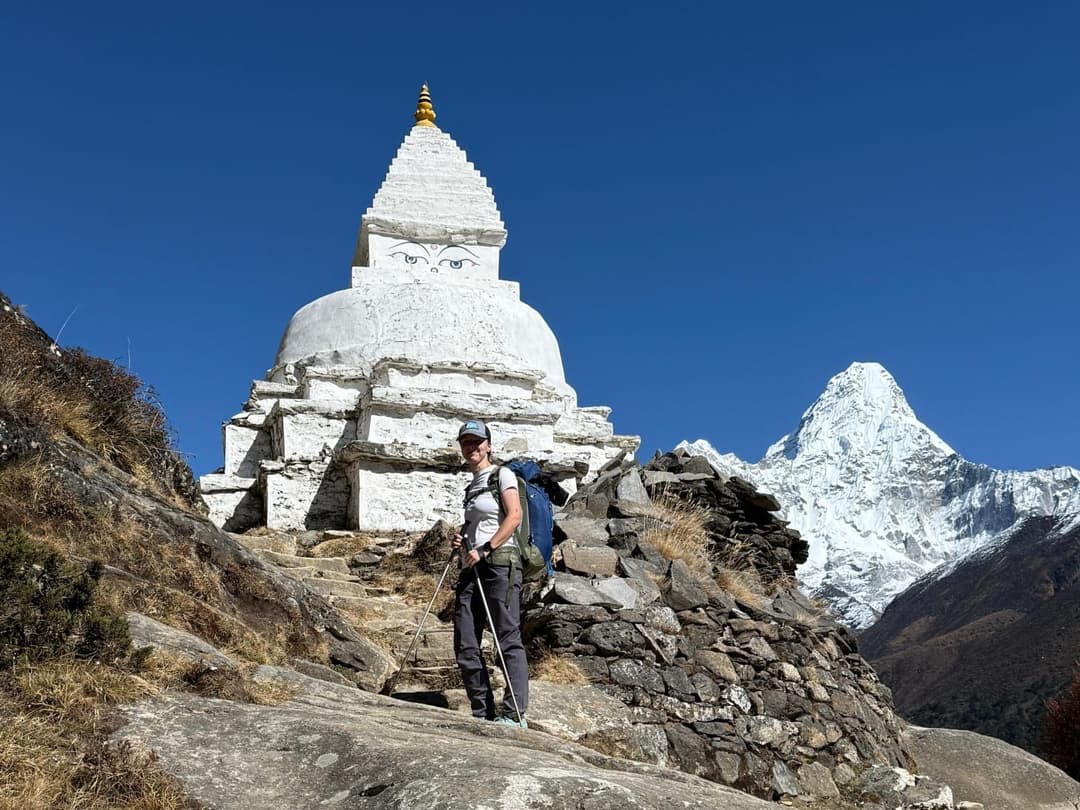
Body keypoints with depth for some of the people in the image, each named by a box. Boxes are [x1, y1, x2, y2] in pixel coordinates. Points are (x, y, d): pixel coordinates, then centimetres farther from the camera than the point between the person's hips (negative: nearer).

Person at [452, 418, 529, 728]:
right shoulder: (472, 484, 24)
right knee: (465, 646, 2)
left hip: (499, 562, -8)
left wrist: (484, 549, -17)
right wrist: (463, 539, 11)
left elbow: (514, 517, -10)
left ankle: (514, 715, -12)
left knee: (509, 639, -10)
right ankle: (483, 714, 7)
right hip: (471, 567, 8)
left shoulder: (502, 475, 2)